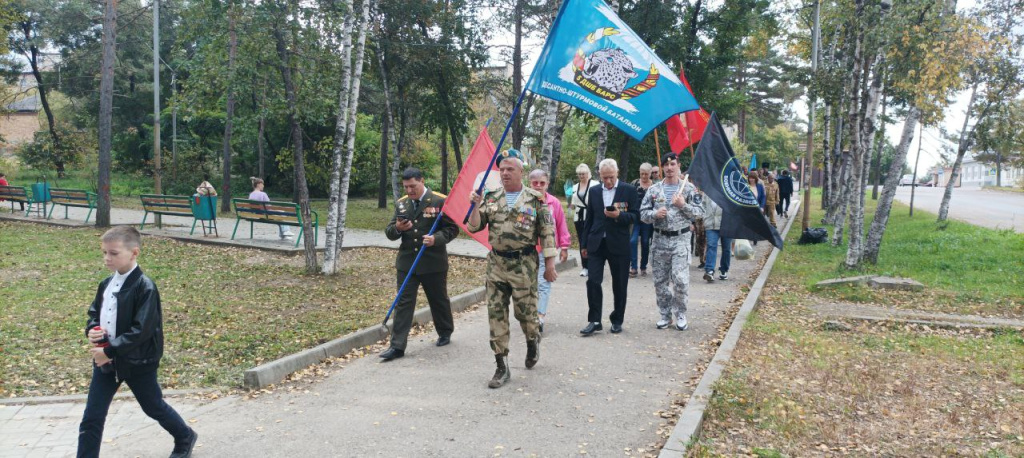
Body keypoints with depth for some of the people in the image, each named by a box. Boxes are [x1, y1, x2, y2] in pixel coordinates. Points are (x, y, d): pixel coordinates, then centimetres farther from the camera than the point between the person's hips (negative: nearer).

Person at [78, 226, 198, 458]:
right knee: (92, 417, 4)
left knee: (154, 407, 14)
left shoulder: (145, 287, -20)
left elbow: (141, 330, -24)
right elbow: (94, 312, 17)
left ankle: (185, 438, 39)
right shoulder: (106, 284, 4)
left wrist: (109, 351, -24)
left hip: (137, 362, -6)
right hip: (106, 360, 6)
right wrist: (91, 330, -5)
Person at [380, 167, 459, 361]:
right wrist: (397, 228, -15)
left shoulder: (440, 201, -7)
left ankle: (445, 333, 38)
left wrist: (436, 238, -24)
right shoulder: (401, 203, 6)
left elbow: (452, 228, -6)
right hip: (407, 262, 3)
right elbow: (389, 233, 8)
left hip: (433, 263, -3)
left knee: (439, 300, 14)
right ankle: (397, 346, 0)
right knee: (403, 303, -2)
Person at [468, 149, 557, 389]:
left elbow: (547, 233, -3)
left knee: (526, 312, 4)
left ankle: (533, 340, 38)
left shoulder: (536, 199, -3)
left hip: (524, 264, -3)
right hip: (496, 263, 3)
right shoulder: (491, 198, 7)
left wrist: (549, 264, -6)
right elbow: (473, 227, 7)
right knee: (496, 315, 2)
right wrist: (476, 206, -10)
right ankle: (502, 367, 9)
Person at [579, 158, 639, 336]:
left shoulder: (629, 190, -2)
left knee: (619, 284, 6)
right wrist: (584, 243, 12)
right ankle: (594, 321, 1)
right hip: (596, 243, 2)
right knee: (593, 281, -7)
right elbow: (590, 218, 13)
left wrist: (619, 215, -22)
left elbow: (636, 216, -3)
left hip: (619, 244, -2)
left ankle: (617, 320, 20)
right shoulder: (594, 191, 8)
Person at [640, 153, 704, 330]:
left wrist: (684, 205, -16)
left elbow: (700, 213, -1)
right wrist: (655, 214, -15)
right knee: (660, 280, 7)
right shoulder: (654, 190, 6)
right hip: (660, 239, 3)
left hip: (681, 239, -3)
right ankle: (665, 315, 20)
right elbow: (643, 213, 5)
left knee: (680, 279, -10)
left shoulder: (689, 188, 0)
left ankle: (680, 314, 9)